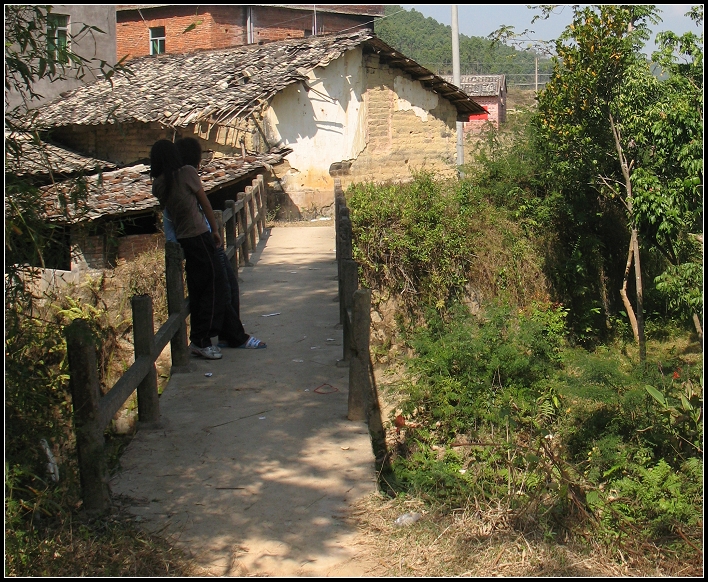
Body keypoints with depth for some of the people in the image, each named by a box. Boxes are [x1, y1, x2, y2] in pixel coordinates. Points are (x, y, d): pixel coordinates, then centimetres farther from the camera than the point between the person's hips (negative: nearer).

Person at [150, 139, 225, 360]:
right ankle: (202, 340, -3)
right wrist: (215, 230, 9)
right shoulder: (187, 172, -8)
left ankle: (197, 339, 17)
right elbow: (205, 204, -1)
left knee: (197, 289, 14)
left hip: (182, 240, 6)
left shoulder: (158, 184, 5)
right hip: (199, 235, -6)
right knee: (213, 286, -1)